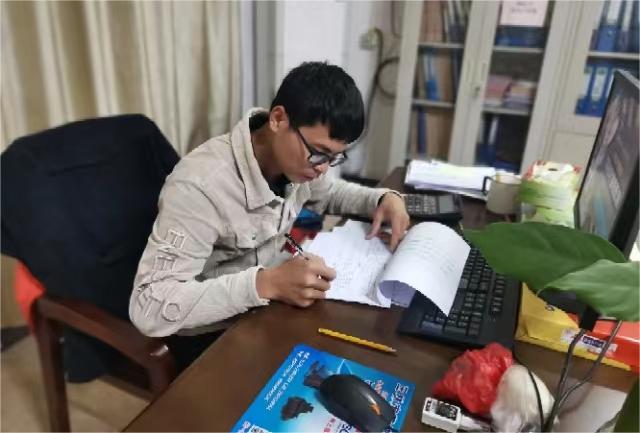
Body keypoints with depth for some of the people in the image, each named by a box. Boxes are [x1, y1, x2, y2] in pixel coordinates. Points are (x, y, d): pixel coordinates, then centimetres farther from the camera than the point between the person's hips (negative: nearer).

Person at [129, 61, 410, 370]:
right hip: (211, 334, -6)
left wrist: (384, 198, -8)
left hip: (267, 307, 6)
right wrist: (267, 283, -42)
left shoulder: (298, 157, -11)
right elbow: (149, 309, -34)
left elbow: (331, 192, 12)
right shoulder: (201, 184, -33)